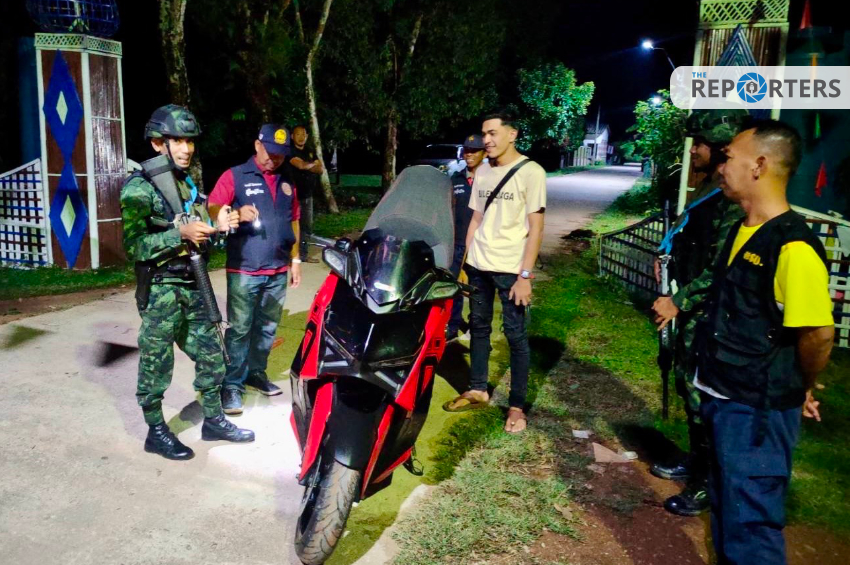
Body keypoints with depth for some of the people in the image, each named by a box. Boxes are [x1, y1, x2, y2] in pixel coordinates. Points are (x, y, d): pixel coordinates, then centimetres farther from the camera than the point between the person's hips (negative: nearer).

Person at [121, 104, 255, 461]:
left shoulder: (189, 183, 12)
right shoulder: (139, 187, -11)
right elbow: (134, 246, -18)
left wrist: (217, 228, -2)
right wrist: (181, 234, -25)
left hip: (194, 286, 7)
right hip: (160, 290, -7)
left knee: (211, 355, 12)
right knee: (156, 364, 4)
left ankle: (213, 420, 27)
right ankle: (156, 432, 19)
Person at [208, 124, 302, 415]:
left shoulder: (286, 182, 15)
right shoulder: (234, 176, -1)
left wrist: (295, 260, 16)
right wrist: (237, 213, -29)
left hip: (278, 272, 5)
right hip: (244, 271, -5)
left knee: (267, 328, 13)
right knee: (239, 330, -3)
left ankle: (256, 372, 28)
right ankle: (232, 385, 4)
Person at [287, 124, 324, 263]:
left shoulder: (310, 152, 16)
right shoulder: (290, 151, -6)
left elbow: (321, 169, 7)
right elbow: (301, 165, -22)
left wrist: (307, 166, -11)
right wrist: (313, 164, -3)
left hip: (307, 194, 7)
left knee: (307, 226, 12)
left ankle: (303, 254, 21)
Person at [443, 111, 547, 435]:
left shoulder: (531, 172, -9)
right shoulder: (482, 171, 9)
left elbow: (536, 228, -11)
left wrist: (525, 275, -16)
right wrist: (465, 262, 12)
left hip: (510, 269, -6)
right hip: (478, 265, 6)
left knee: (515, 336, 0)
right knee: (478, 327, 14)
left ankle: (517, 406, 11)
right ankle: (477, 391, 28)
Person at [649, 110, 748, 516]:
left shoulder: (732, 200, -21)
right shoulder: (709, 191, 11)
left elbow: (721, 269, -25)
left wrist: (679, 302, -23)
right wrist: (670, 257, 12)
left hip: (707, 315, -10)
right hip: (691, 309, 10)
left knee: (702, 396, 0)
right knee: (688, 386, 20)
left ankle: (708, 483, 15)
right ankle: (695, 462, 37)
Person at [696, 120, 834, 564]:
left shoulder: (793, 246, -22)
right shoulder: (741, 231, 8)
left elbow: (819, 333, -21)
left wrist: (799, 391, -7)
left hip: (758, 413, -9)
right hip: (721, 400, 9)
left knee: (749, 527, 4)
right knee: (725, 512, 23)